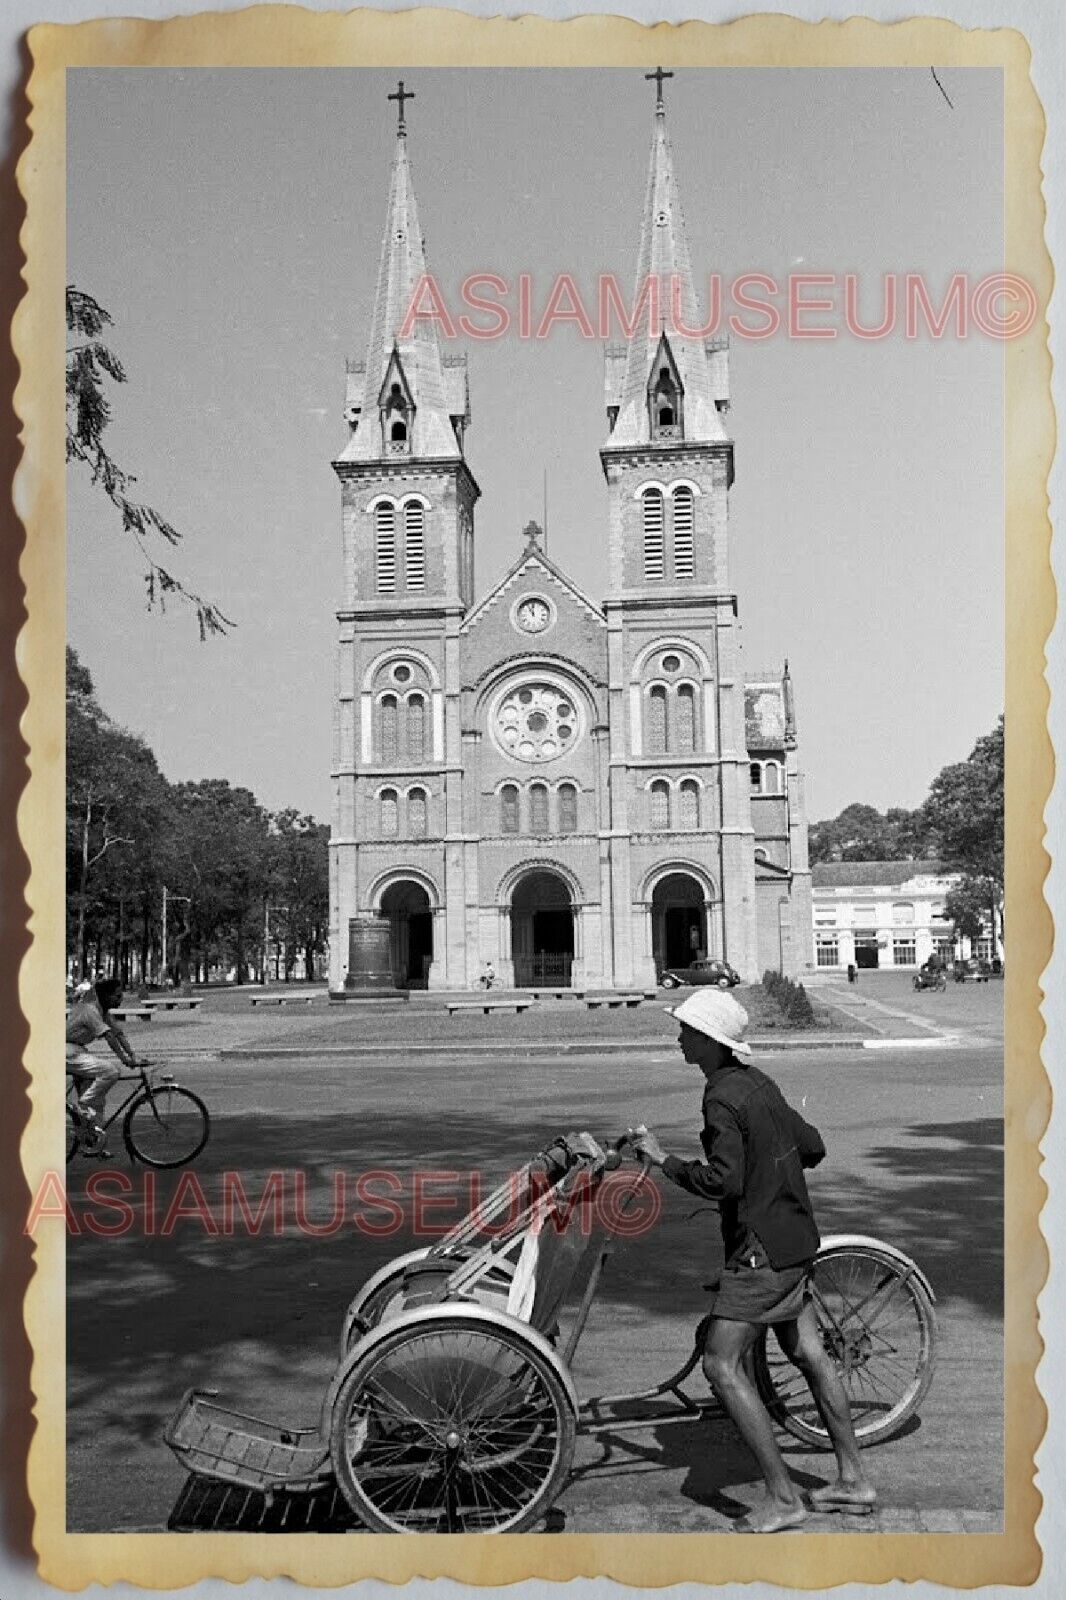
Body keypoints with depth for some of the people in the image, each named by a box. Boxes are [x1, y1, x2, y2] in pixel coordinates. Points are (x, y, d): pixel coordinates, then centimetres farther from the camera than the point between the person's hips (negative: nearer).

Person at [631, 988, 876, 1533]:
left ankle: (782, 1498, 0)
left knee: (722, 1365, -4)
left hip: (761, 1247, -10)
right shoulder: (758, 1082, 9)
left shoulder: (723, 1100, -19)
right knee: (808, 1355, 17)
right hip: (795, 1239, 10)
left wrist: (662, 1159, -18)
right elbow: (812, 1147, 14)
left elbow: (722, 1181, -28)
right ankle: (853, 1480, 27)